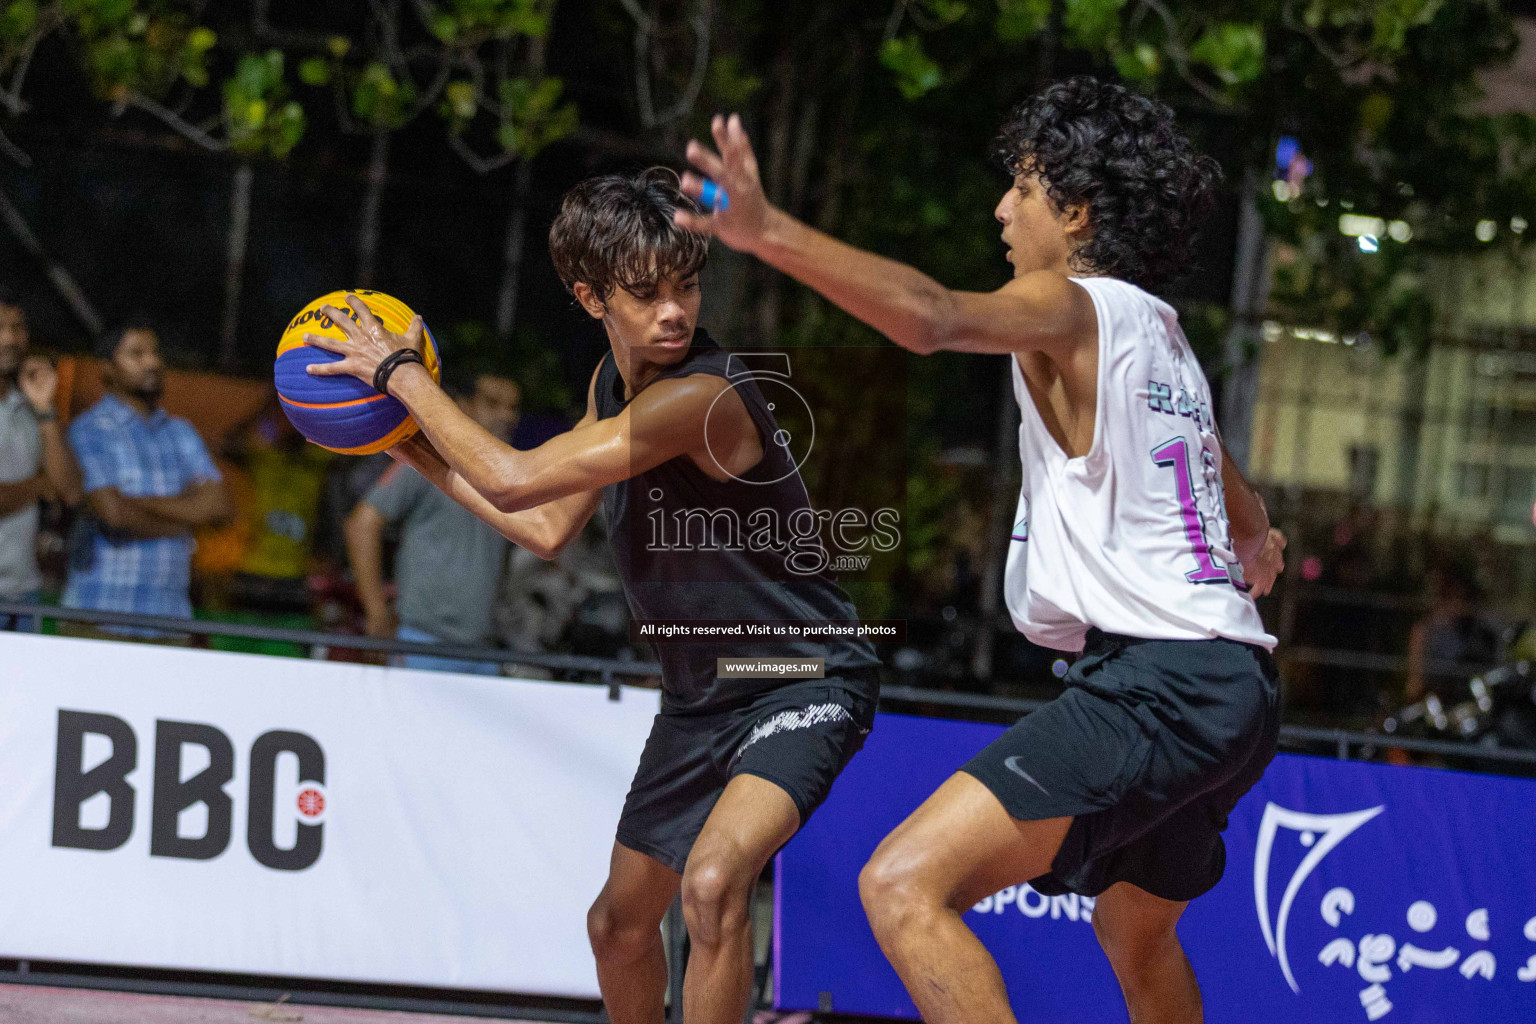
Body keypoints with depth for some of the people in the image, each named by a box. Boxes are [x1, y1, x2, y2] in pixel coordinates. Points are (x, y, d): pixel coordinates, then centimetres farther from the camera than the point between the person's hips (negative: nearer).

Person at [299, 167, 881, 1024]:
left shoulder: (703, 396, -28)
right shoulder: (613, 385, 1)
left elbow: (514, 480, -29)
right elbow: (547, 527, 14)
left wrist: (401, 373, -18)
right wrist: (415, 451, 15)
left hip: (805, 681, -9)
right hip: (701, 694, 9)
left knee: (714, 880, -34)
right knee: (621, 923, 20)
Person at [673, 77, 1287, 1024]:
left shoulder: (1074, 307, -5)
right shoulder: (1167, 340, 22)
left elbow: (934, 315, -28)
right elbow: (1246, 517, 41)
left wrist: (770, 234, -40)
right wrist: (1252, 543, 65)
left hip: (1152, 680, -10)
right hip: (1236, 688, 10)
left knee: (905, 885, -21)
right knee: (1137, 937, 33)